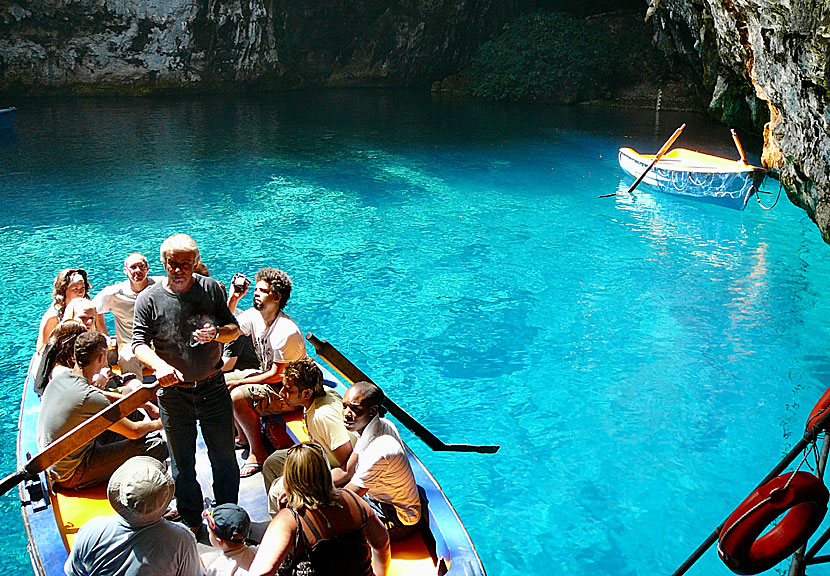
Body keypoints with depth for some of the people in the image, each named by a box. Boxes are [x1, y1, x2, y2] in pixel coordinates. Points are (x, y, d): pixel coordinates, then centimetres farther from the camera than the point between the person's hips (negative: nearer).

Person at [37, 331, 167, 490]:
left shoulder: (60, 378, -2)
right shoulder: (89, 397, -28)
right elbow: (134, 431, -19)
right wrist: (159, 423, 3)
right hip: (73, 478, -9)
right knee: (157, 446, -14)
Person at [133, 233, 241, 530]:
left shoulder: (211, 288, -2)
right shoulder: (149, 298, -7)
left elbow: (235, 329, 5)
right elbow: (139, 344, -10)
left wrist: (217, 333, -19)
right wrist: (160, 366, -30)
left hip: (213, 387, 1)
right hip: (173, 392, -1)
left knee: (224, 457, 9)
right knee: (183, 462, 12)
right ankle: (191, 523, 30)